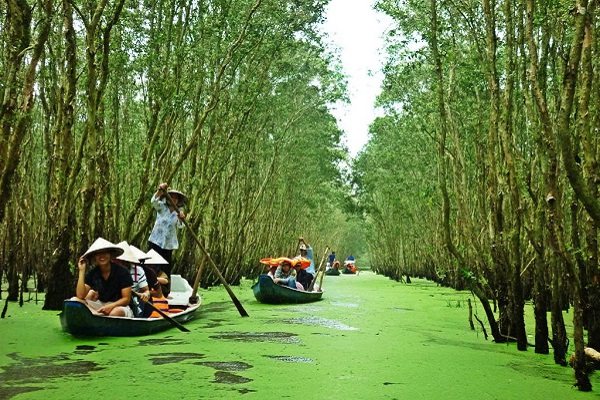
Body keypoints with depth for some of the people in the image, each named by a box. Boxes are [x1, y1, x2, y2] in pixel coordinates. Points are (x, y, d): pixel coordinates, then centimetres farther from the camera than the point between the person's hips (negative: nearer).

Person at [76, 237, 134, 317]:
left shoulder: (122, 272, -11)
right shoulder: (92, 273, -1)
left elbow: (126, 299, -9)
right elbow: (80, 296, -13)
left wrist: (110, 306, -27)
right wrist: (82, 270, -15)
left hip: (120, 306, -5)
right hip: (101, 306, 5)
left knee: (115, 313, -38)